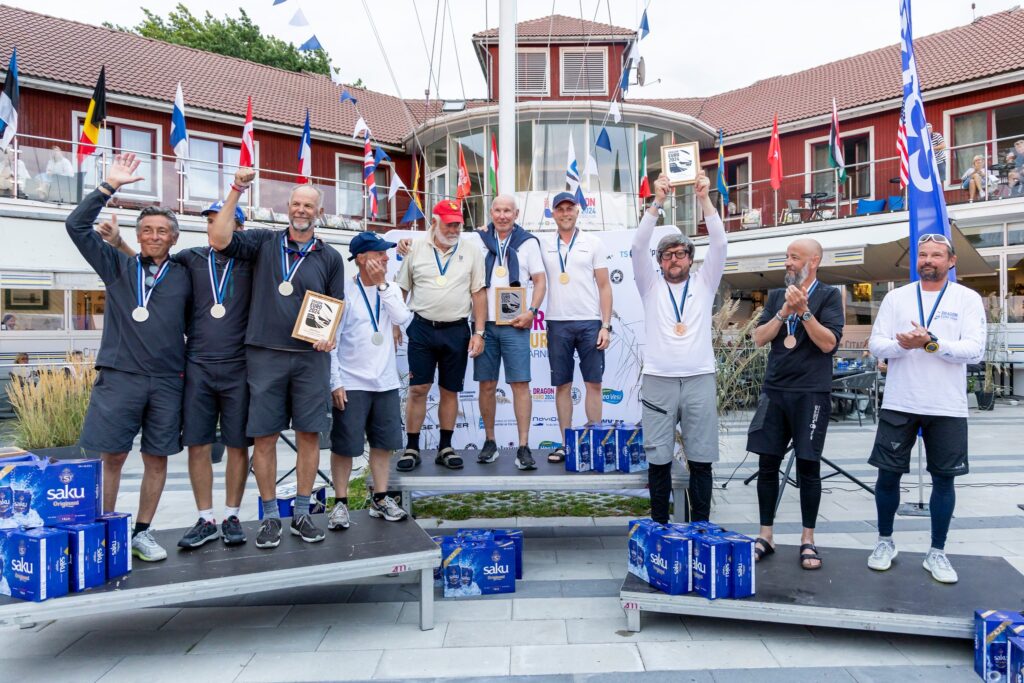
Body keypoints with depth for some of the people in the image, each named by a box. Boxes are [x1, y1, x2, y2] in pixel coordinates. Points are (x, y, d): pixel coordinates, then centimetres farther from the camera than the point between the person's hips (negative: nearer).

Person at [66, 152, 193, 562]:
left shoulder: (184, 276, 8)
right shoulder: (117, 267, 8)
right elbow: (77, 225, 2)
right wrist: (109, 186, -2)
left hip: (168, 382, 1)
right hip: (119, 377, -1)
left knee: (157, 459, 6)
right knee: (111, 457, 1)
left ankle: (142, 532, 19)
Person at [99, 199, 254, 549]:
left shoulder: (250, 260, 5)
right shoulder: (192, 258, 11)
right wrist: (118, 241, 10)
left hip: (238, 366, -2)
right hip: (198, 365, 2)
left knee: (237, 445, 4)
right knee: (197, 444, 2)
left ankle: (231, 517, 17)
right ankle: (205, 520, 15)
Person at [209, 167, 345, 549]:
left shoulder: (330, 258, 10)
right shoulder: (263, 243, 8)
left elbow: (336, 307, 12)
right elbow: (219, 239, -7)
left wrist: (329, 335, -7)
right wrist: (236, 191, -8)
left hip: (311, 357, 1)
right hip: (265, 355, -1)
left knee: (309, 434, 3)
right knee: (264, 436, 2)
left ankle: (301, 513, 17)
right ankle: (270, 517, 15)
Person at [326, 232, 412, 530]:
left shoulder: (391, 289, 7)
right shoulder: (344, 291, -7)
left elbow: (403, 318, -12)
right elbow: (332, 340, -8)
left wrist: (382, 284, -14)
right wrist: (335, 382, -12)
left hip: (386, 381, 5)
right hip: (351, 383, -5)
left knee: (384, 443, 11)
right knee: (345, 445, 1)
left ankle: (380, 499, 23)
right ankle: (340, 503, 15)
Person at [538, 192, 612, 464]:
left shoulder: (594, 243, 6)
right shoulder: (544, 245, 9)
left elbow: (604, 286, 3)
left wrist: (606, 326, -2)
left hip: (590, 322, -1)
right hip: (557, 323, 1)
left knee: (593, 383, 1)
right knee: (562, 385, 5)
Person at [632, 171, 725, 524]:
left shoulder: (704, 284, 12)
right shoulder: (651, 286, 10)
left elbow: (719, 244, 1)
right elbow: (638, 247, -3)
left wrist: (704, 198, -8)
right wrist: (657, 201, -11)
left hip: (700, 380, 1)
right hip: (658, 381, -1)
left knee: (701, 460, 4)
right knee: (659, 459, 3)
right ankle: (659, 527, 14)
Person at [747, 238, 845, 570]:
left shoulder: (828, 296, 1)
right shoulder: (776, 296, 13)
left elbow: (829, 343, -10)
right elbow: (759, 338, 4)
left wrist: (803, 310, -17)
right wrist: (784, 312, -8)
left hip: (812, 392, -4)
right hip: (775, 390, 4)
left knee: (808, 466, 2)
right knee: (768, 464, 4)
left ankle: (808, 540, 16)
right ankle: (766, 536, 16)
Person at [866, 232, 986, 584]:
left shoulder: (968, 299, 1)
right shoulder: (896, 297, 5)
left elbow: (975, 350, -10)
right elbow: (876, 344, 0)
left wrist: (931, 342, -22)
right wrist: (901, 344, -20)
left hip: (948, 407, -1)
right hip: (899, 404, 1)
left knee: (943, 479, 7)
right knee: (888, 474, 6)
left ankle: (937, 553, 21)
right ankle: (885, 542, 24)